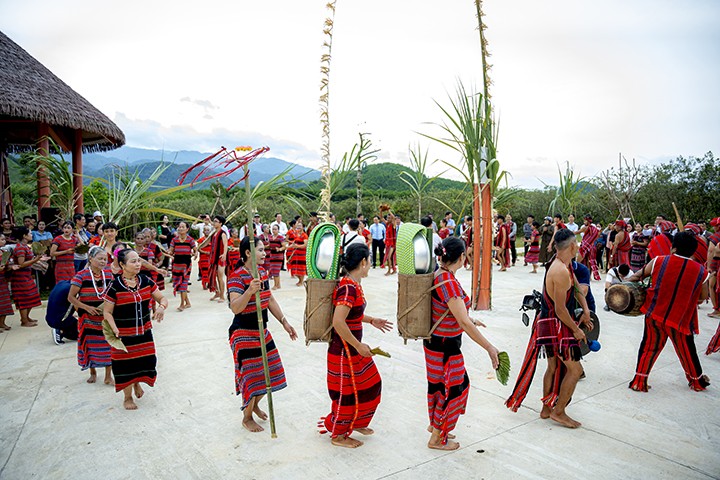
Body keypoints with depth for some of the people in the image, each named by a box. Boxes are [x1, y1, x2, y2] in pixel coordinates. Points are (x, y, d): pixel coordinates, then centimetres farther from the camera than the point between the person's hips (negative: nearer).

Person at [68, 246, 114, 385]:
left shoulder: (109, 273, -2)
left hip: (106, 315, 2)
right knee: (90, 344, 13)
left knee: (108, 344, 4)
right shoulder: (81, 275, -13)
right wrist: (87, 307, -19)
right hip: (88, 317, -2)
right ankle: (93, 372, 36)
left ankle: (108, 375, 18)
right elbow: (71, 297, -9)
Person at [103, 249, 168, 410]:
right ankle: (128, 397, 31)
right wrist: (114, 328, -23)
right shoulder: (115, 286, -13)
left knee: (144, 360, 11)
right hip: (124, 334, -3)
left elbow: (162, 298, 5)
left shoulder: (146, 281, -2)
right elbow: (107, 312, -8)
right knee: (126, 364, 8)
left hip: (144, 332, 4)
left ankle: (137, 384, 44)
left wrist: (161, 307, -18)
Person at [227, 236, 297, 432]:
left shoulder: (263, 272, 4)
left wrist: (284, 322, 10)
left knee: (269, 371, 15)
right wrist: (250, 291, -47)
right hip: (243, 334, -8)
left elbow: (270, 300, 13)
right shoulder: (236, 277, -20)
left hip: (262, 331, 8)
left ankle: (255, 404, 43)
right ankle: (247, 417, 26)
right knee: (251, 375, 2)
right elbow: (235, 308, -31)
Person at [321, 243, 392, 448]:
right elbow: (338, 322, -32)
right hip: (344, 349, -10)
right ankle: (338, 435, 28)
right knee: (348, 392, 7)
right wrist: (359, 346, -24)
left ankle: (357, 422, 43)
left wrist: (371, 320, 17)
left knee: (370, 383, 22)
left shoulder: (353, 285, 5)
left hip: (353, 347, 10)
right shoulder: (348, 288, -25)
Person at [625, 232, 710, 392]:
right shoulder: (701, 272, -6)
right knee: (686, 351, 20)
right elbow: (703, 297, 7)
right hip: (680, 319, 0)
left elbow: (637, 276, 0)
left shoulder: (659, 261, -8)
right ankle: (697, 381, 42)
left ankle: (639, 381, 16)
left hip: (654, 314, 0)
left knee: (649, 347, 14)